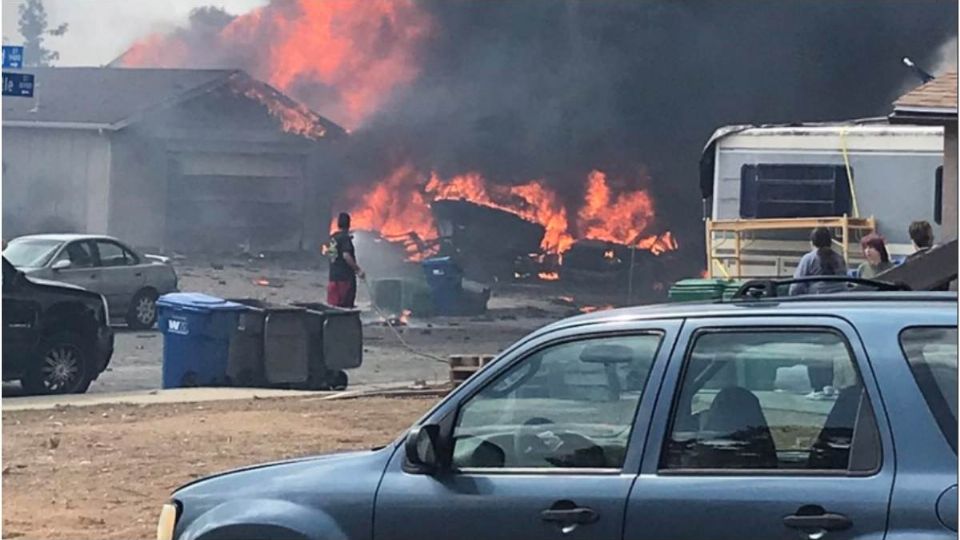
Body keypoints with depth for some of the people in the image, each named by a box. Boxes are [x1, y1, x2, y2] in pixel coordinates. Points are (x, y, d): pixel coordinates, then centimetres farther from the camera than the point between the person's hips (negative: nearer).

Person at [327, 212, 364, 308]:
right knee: (346, 306, -3)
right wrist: (358, 269, -19)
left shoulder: (332, 238, 9)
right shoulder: (345, 238, -13)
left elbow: (327, 252, 23)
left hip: (333, 276, 7)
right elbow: (346, 256, -23)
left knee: (333, 305, 8)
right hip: (346, 277, -7)